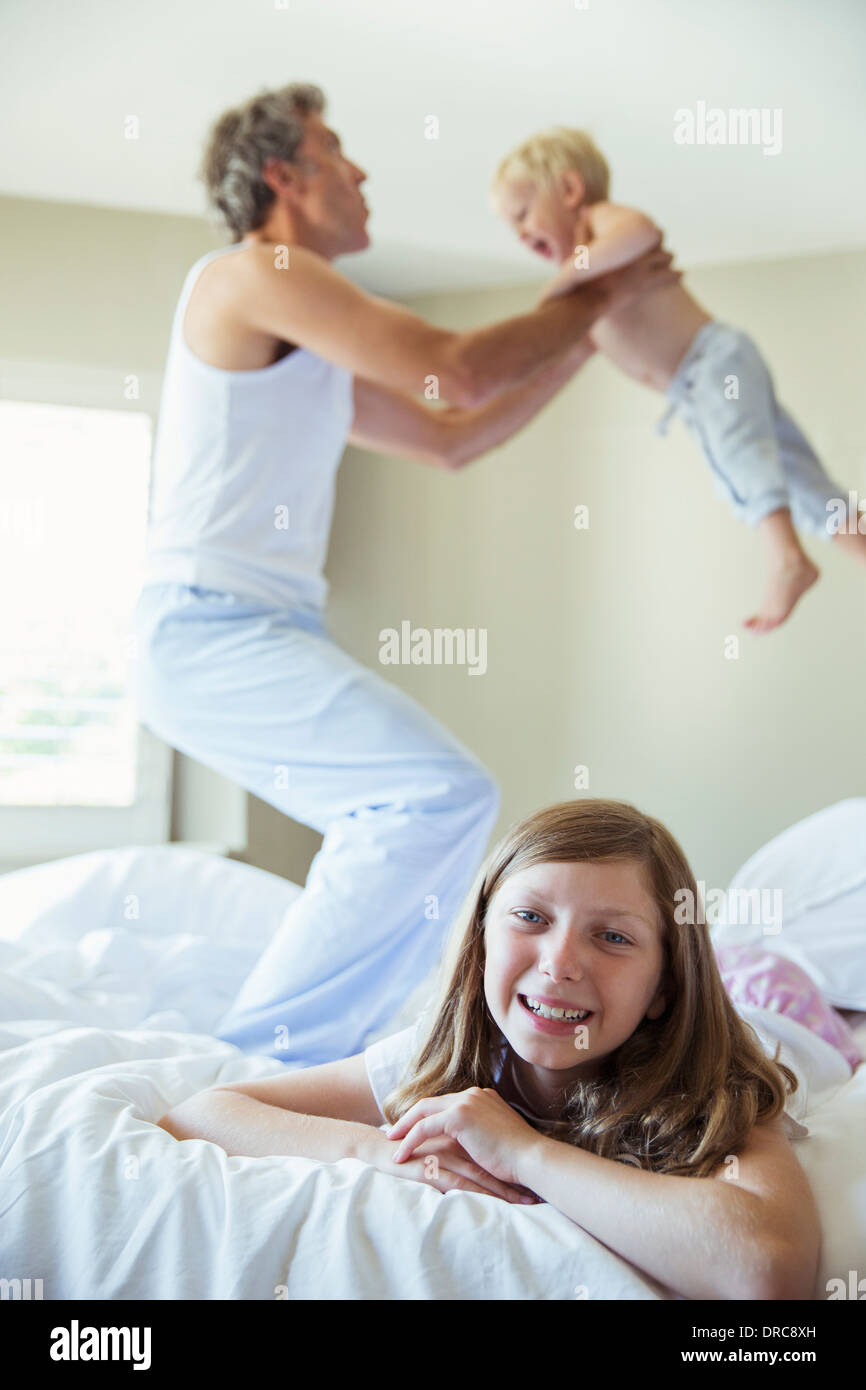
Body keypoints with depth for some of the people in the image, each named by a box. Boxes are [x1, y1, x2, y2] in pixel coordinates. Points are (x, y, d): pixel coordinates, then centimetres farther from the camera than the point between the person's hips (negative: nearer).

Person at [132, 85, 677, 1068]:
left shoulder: (316, 365, 24)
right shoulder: (251, 270, -5)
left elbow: (449, 440, 31)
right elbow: (456, 370, -11)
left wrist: (582, 339, 31)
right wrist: (599, 298, 3)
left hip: (269, 634, 10)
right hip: (207, 628, -10)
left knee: (419, 837, 6)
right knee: (446, 794, -21)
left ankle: (297, 1059, 11)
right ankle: (263, 1048, -12)